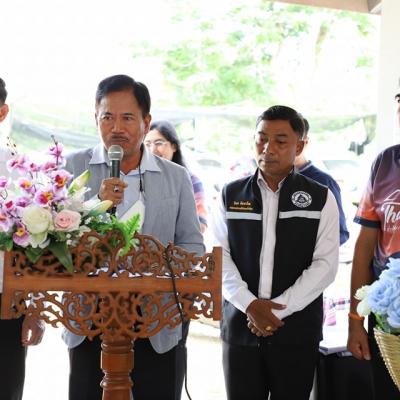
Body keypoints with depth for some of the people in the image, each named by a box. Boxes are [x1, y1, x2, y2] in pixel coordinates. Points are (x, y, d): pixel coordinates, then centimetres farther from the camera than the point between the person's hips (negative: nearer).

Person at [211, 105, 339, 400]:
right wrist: (250, 305, -13)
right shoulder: (231, 195, 8)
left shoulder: (321, 199, 3)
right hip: (240, 326, 1)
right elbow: (219, 256, 1)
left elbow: (325, 265, -5)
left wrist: (279, 308, -13)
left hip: (297, 329, -1)